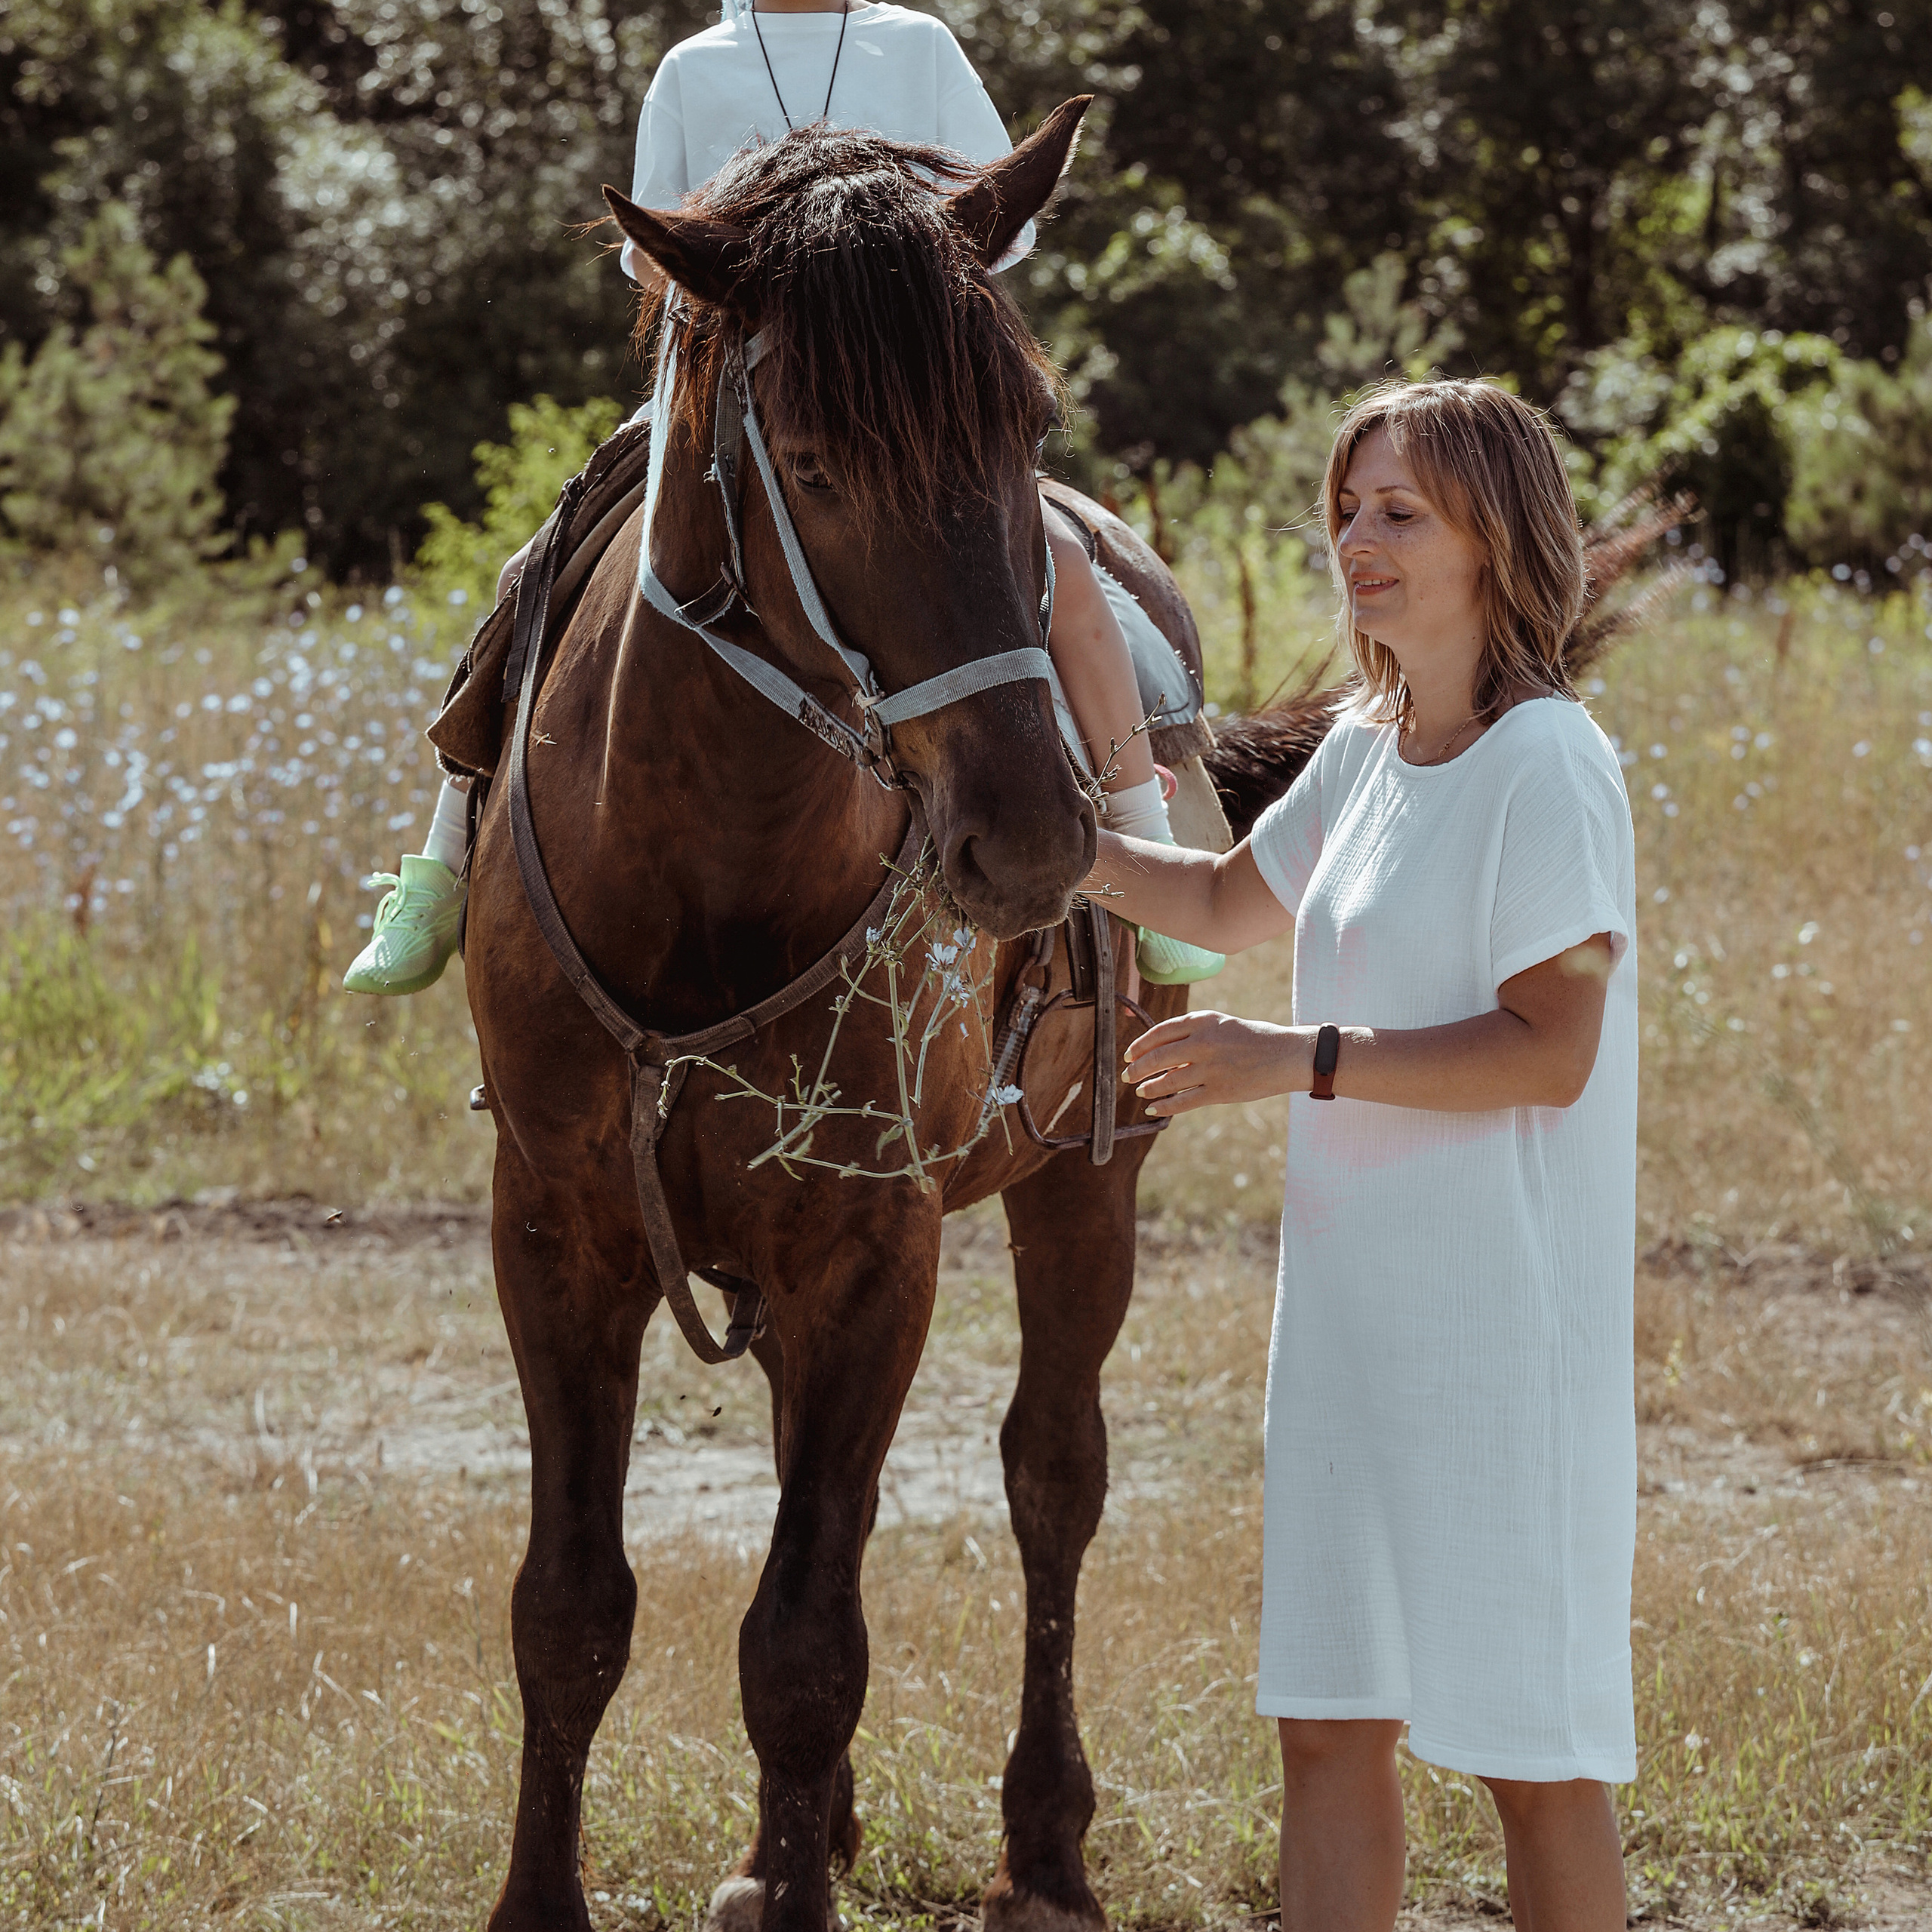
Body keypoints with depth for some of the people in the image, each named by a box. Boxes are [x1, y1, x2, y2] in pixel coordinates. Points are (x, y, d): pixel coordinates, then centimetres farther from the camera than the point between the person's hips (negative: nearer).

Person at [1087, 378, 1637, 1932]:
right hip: (1352, 1297, 8)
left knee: (1531, 1740, 1)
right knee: (1328, 1722, 10)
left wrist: (1302, 1058, -23)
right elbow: (1229, 903, 28)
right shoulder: (1367, 754, 10)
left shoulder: (1549, 769, -14)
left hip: (1504, 1314, -8)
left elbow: (1549, 1051, -20)